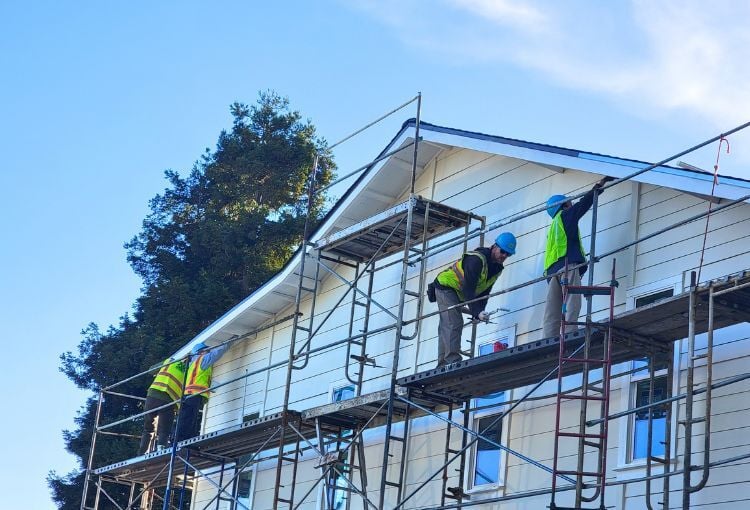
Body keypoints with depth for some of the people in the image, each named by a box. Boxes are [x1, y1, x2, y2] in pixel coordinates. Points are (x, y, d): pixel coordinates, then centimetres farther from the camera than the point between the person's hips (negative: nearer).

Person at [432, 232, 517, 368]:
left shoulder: (497, 268, 1)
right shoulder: (477, 259, -29)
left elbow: (484, 292, 3)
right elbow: (468, 289, -35)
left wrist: (478, 313, -10)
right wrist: (476, 312, -41)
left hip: (458, 295, 9)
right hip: (445, 286, -9)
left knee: (446, 327, 8)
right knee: (454, 323, -21)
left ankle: (443, 365, 9)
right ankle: (453, 361, -29)